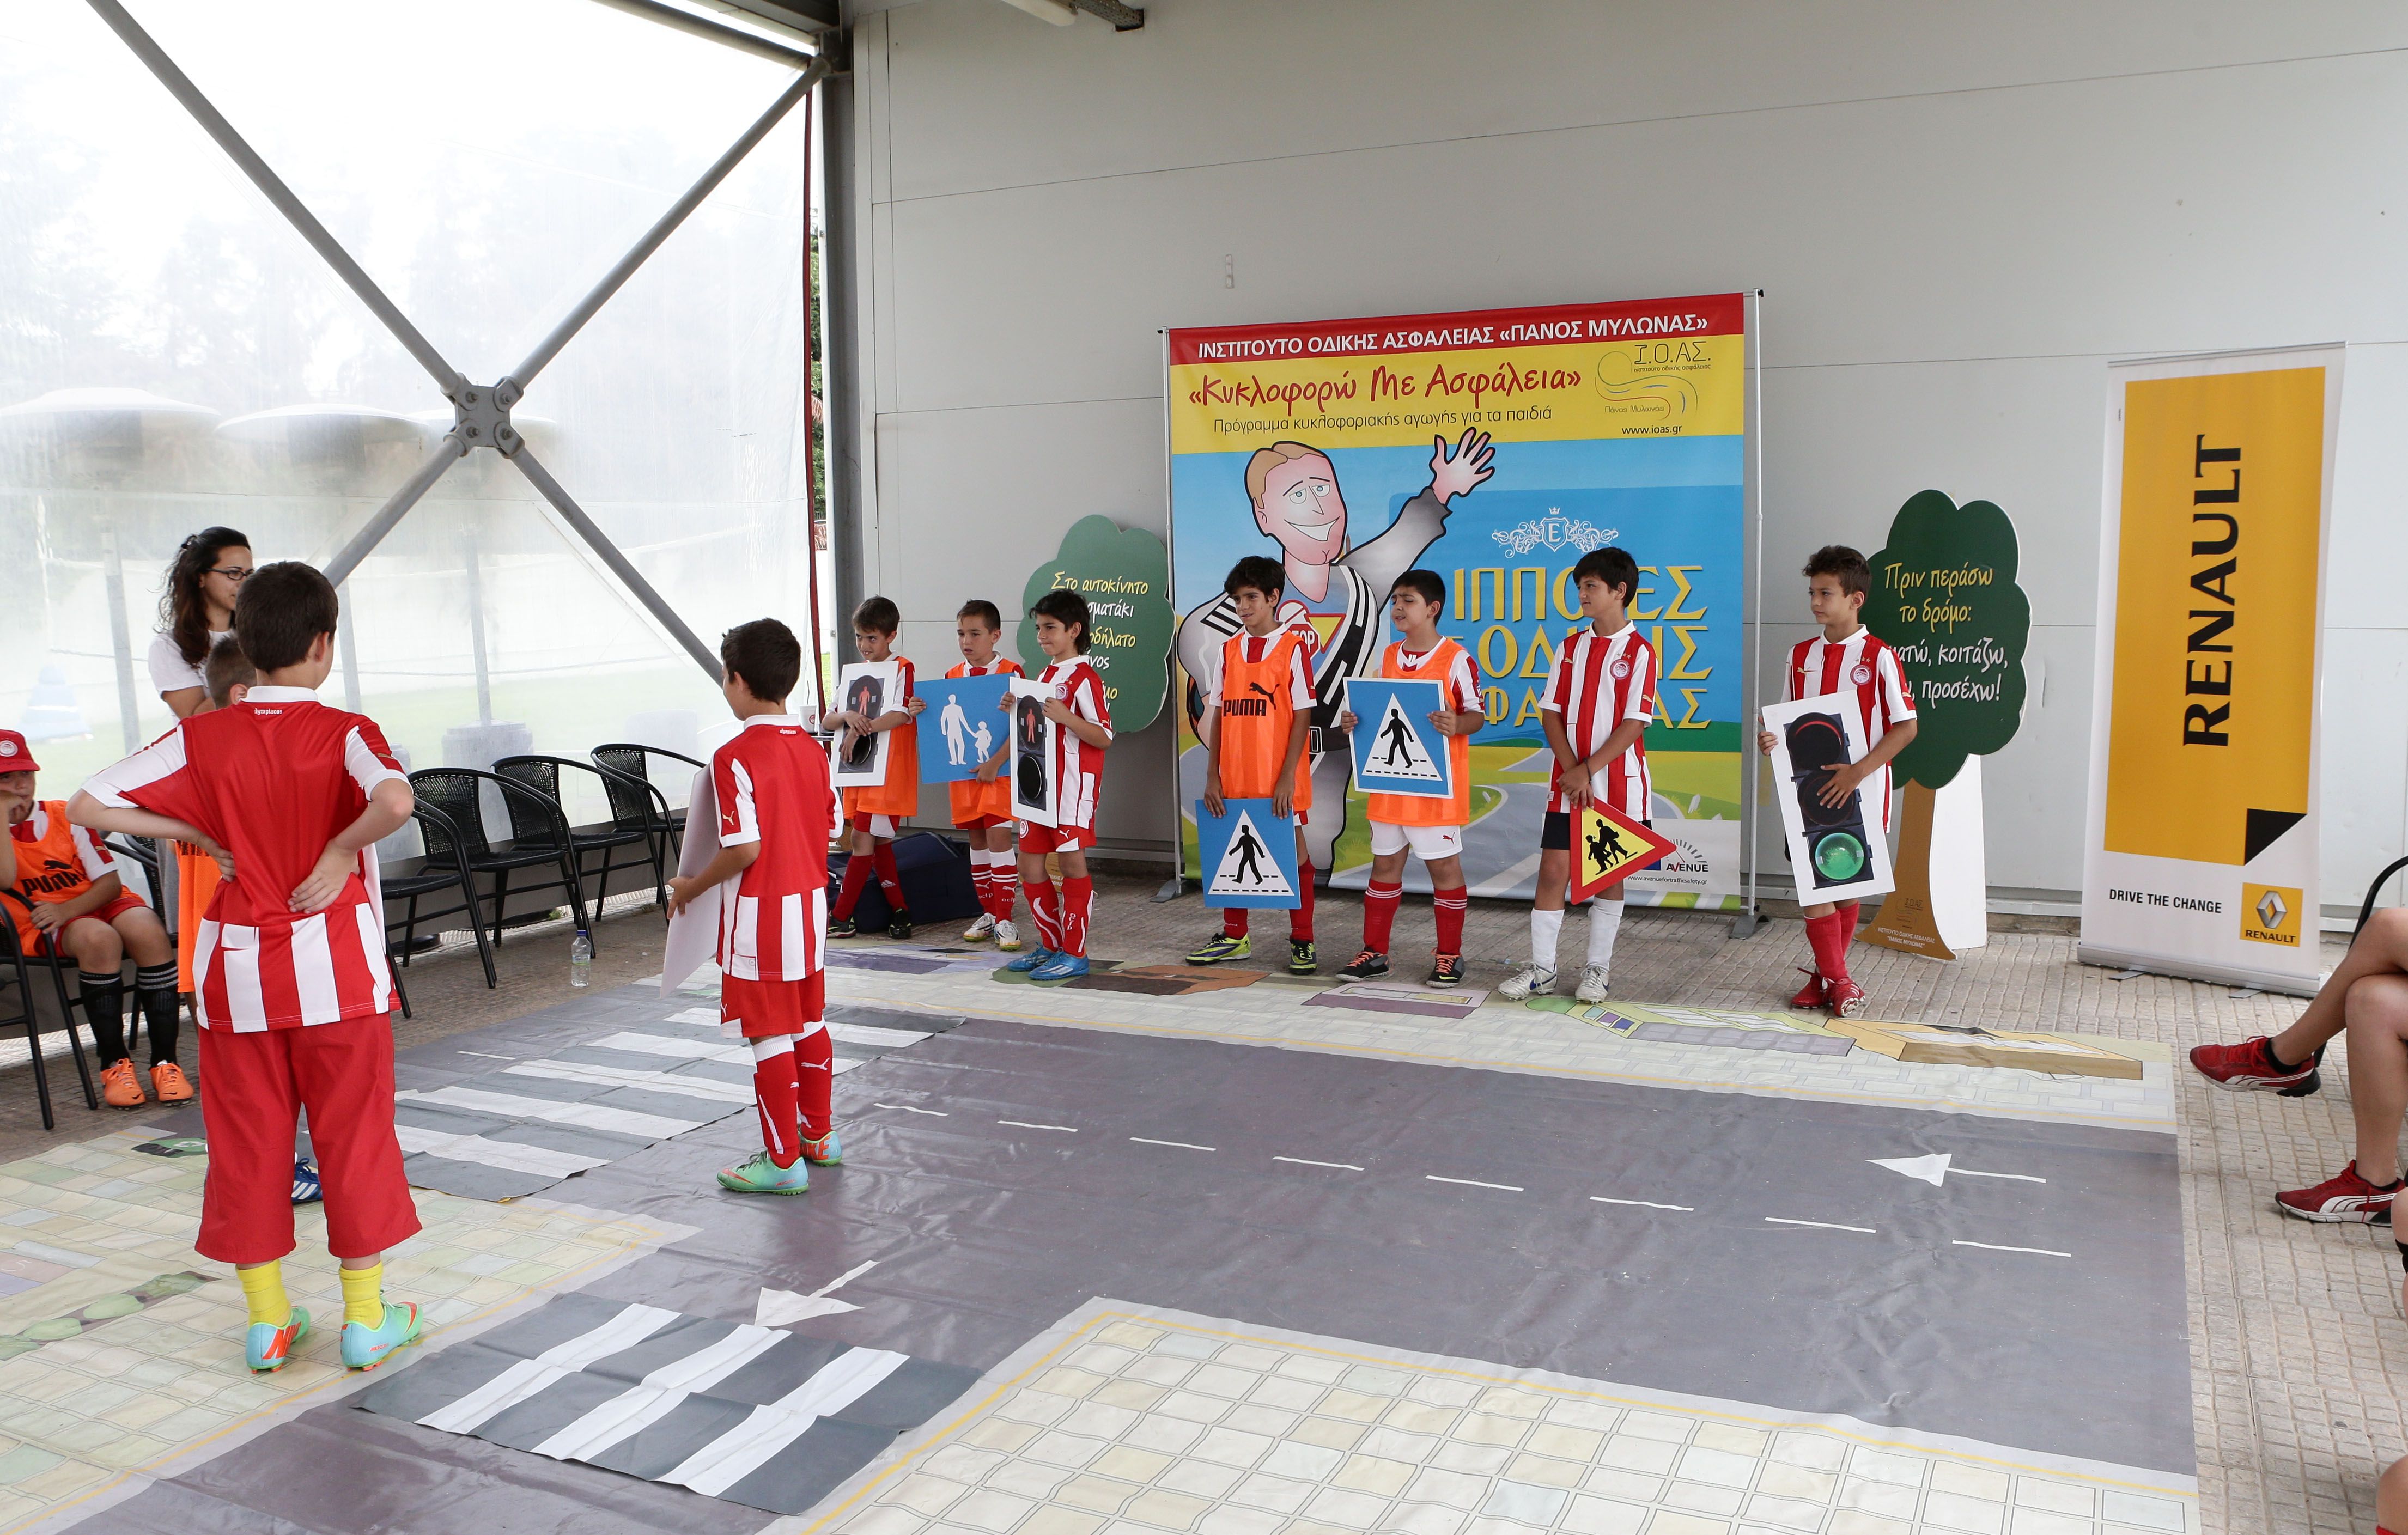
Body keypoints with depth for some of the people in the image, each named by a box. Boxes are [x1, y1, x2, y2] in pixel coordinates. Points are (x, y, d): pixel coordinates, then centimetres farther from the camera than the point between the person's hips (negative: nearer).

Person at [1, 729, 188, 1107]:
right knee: (99, 938, -37)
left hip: (98, 902, 3)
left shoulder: (66, 816, 9)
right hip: (40, 924, -2)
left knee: (149, 933, -31)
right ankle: (115, 1065, -28)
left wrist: (67, 909, -16)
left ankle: (165, 1061, -25)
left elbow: (109, 881, 3)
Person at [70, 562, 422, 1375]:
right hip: (335, 966, -3)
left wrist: (198, 835, 0)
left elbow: (87, 805, -5)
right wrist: (341, 850, -16)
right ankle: (366, 1319, 15)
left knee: (247, 1140, 13)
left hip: (235, 967, 3)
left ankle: (267, 1318, 22)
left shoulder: (201, 738, -1)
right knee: (354, 1138, 7)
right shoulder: (345, 733, -12)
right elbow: (395, 801, -33)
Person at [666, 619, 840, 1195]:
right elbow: (831, 828, 10)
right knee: (810, 1023, 18)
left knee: (770, 1036, 1)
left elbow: (745, 849, -21)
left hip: (760, 911, -8)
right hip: (810, 903, 8)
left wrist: (690, 888, -7)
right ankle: (819, 1135, 30)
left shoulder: (736, 757, -18)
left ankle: (783, 1159, 8)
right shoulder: (812, 749, 5)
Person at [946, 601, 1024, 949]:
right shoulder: (952, 676, 9)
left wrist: (994, 763, -20)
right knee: (977, 841, 10)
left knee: (998, 838, -9)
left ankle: (1004, 919, -2)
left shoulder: (1010, 673, -7)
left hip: (999, 771, -5)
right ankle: (987, 914, 20)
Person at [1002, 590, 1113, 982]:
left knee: (1072, 864, -3)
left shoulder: (1085, 678, -11)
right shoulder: (1044, 677, 16)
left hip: (1073, 787, -9)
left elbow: (1103, 737, -16)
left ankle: (1074, 953, 5)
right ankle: (1051, 945, 21)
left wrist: (1065, 717, -28)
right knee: (1030, 865, 10)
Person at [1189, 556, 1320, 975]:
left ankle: (1302, 942, 13)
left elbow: (1302, 716, -8)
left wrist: (1287, 777, -13)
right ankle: (1234, 936, 26)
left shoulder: (1294, 647, -5)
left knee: (1294, 850, 2)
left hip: (1279, 779, -5)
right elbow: (1217, 715, 9)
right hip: (1234, 778, 5)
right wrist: (1212, 775, 3)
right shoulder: (1228, 650, 9)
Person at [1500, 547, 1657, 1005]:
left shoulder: (1639, 652, -6)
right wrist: (1571, 770, -8)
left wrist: (1588, 770, -16)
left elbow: (1634, 725, -11)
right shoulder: (1571, 648, 9)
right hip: (1568, 782, 4)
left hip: (1617, 785, -4)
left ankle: (1598, 968, 17)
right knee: (1553, 870, 1)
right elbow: (1551, 713, 5)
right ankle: (1541, 968, 8)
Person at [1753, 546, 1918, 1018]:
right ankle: (1835, 980, 10)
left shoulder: (1878, 656, -8)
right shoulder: (1801, 654, 8)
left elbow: (1906, 727, -9)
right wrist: (1770, 740, -7)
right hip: (1808, 791, 4)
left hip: (1860, 793, -4)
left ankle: (1830, 975, 21)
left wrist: (1859, 771, -18)